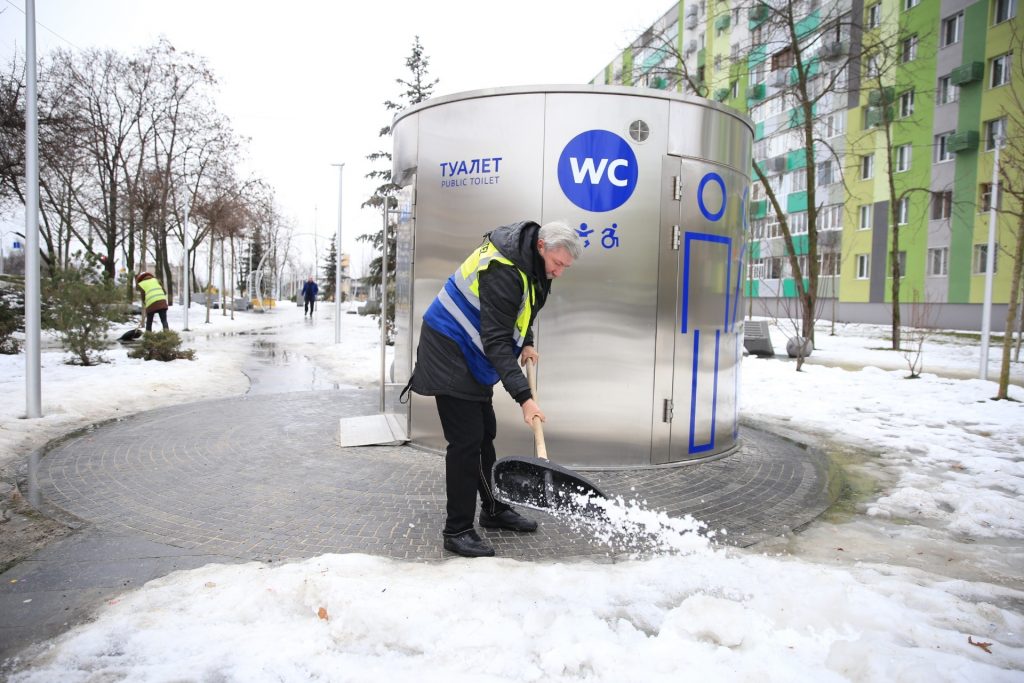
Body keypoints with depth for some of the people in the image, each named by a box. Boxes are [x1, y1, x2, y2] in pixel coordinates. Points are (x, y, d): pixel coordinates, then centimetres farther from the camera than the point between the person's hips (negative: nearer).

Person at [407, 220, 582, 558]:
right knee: (465, 441, -9)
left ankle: (493, 510, 30)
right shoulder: (503, 272, -29)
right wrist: (524, 397, -36)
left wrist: (526, 343, 8)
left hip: (472, 357, 10)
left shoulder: (529, 262, 2)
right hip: (450, 354, -10)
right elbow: (496, 342, -33)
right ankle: (457, 531, 1)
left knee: (484, 434, 16)